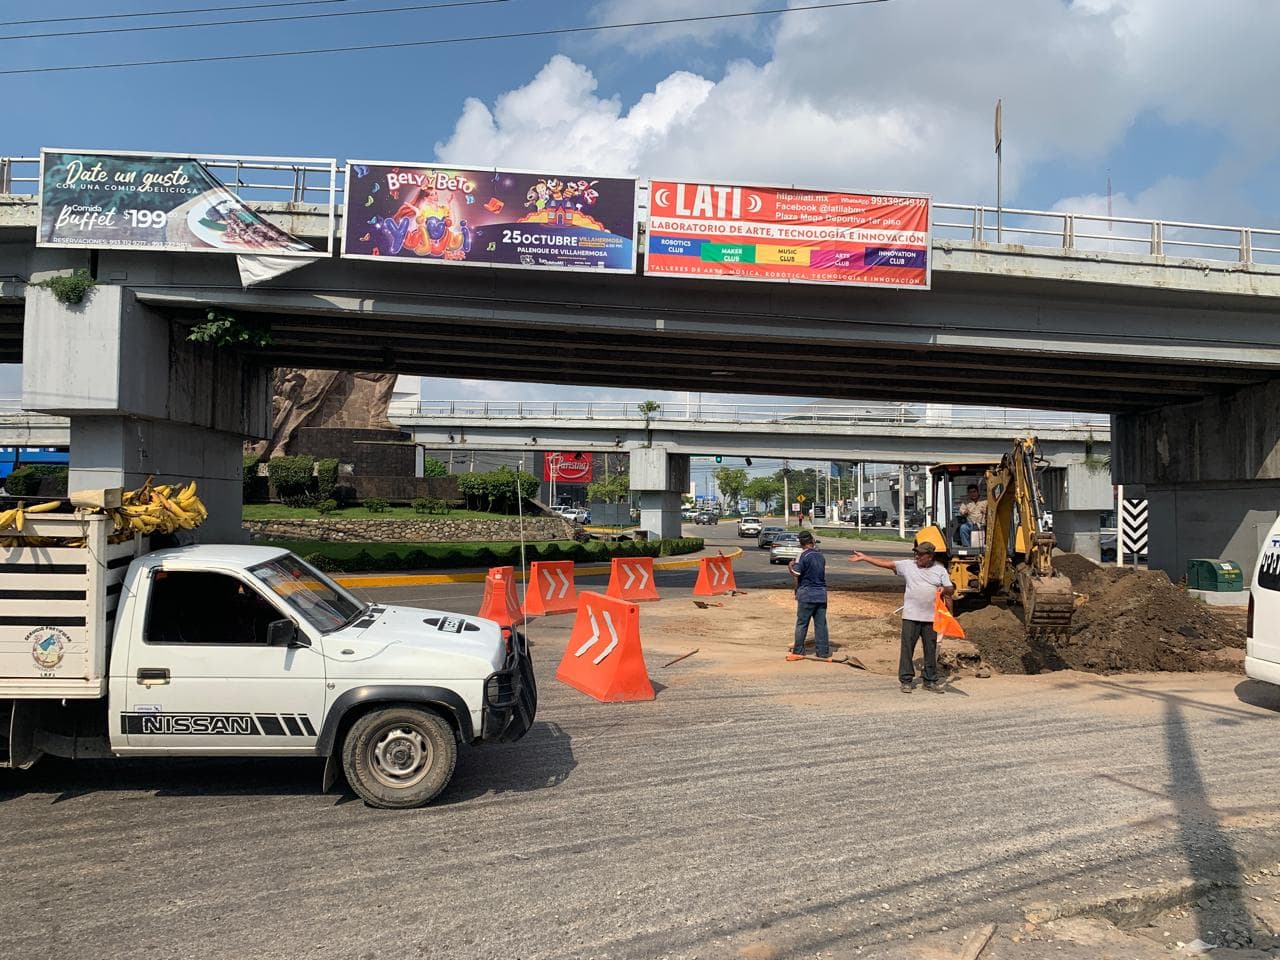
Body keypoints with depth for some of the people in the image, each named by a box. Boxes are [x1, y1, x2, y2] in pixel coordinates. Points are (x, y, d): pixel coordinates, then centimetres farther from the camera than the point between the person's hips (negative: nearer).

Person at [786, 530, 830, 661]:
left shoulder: (803, 555, -12)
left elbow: (796, 573, -19)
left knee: (801, 624, 4)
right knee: (821, 624, 7)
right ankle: (824, 652, 8)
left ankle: (798, 652, 8)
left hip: (807, 594, -5)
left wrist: (790, 566, 3)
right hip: (821, 593, 5)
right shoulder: (820, 555, 9)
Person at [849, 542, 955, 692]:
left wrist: (944, 590, -18)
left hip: (931, 618, 1)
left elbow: (951, 590, 6)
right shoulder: (908, 565, 1)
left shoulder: (940, 570, 4)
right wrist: (863, 557, -6)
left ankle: (930, 681, 21)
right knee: (907, 648, 0)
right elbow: (886, 563, -2)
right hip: (911, 616, -1)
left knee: (931, 650, 9)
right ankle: (906, 680, 8)